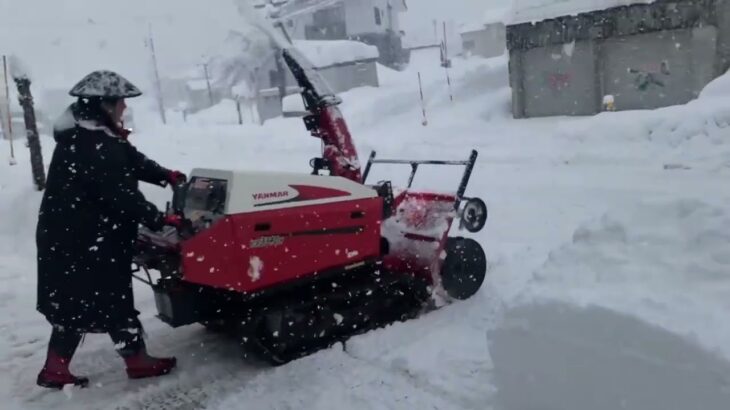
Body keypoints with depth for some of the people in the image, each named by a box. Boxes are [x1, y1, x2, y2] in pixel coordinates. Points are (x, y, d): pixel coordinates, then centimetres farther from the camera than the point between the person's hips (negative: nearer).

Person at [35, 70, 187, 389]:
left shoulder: (95, 136, 10)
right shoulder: (91, 145, -24)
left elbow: (132, 160, 13)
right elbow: (119, 194, -28)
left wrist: (165, 175, 0)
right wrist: (159, 219, -24)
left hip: (72, 234, 10)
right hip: (83, 238, -10)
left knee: (74, 302, 17)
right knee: (112, 299, 2)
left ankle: (56, 370, 25)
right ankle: (137, 360, 16)